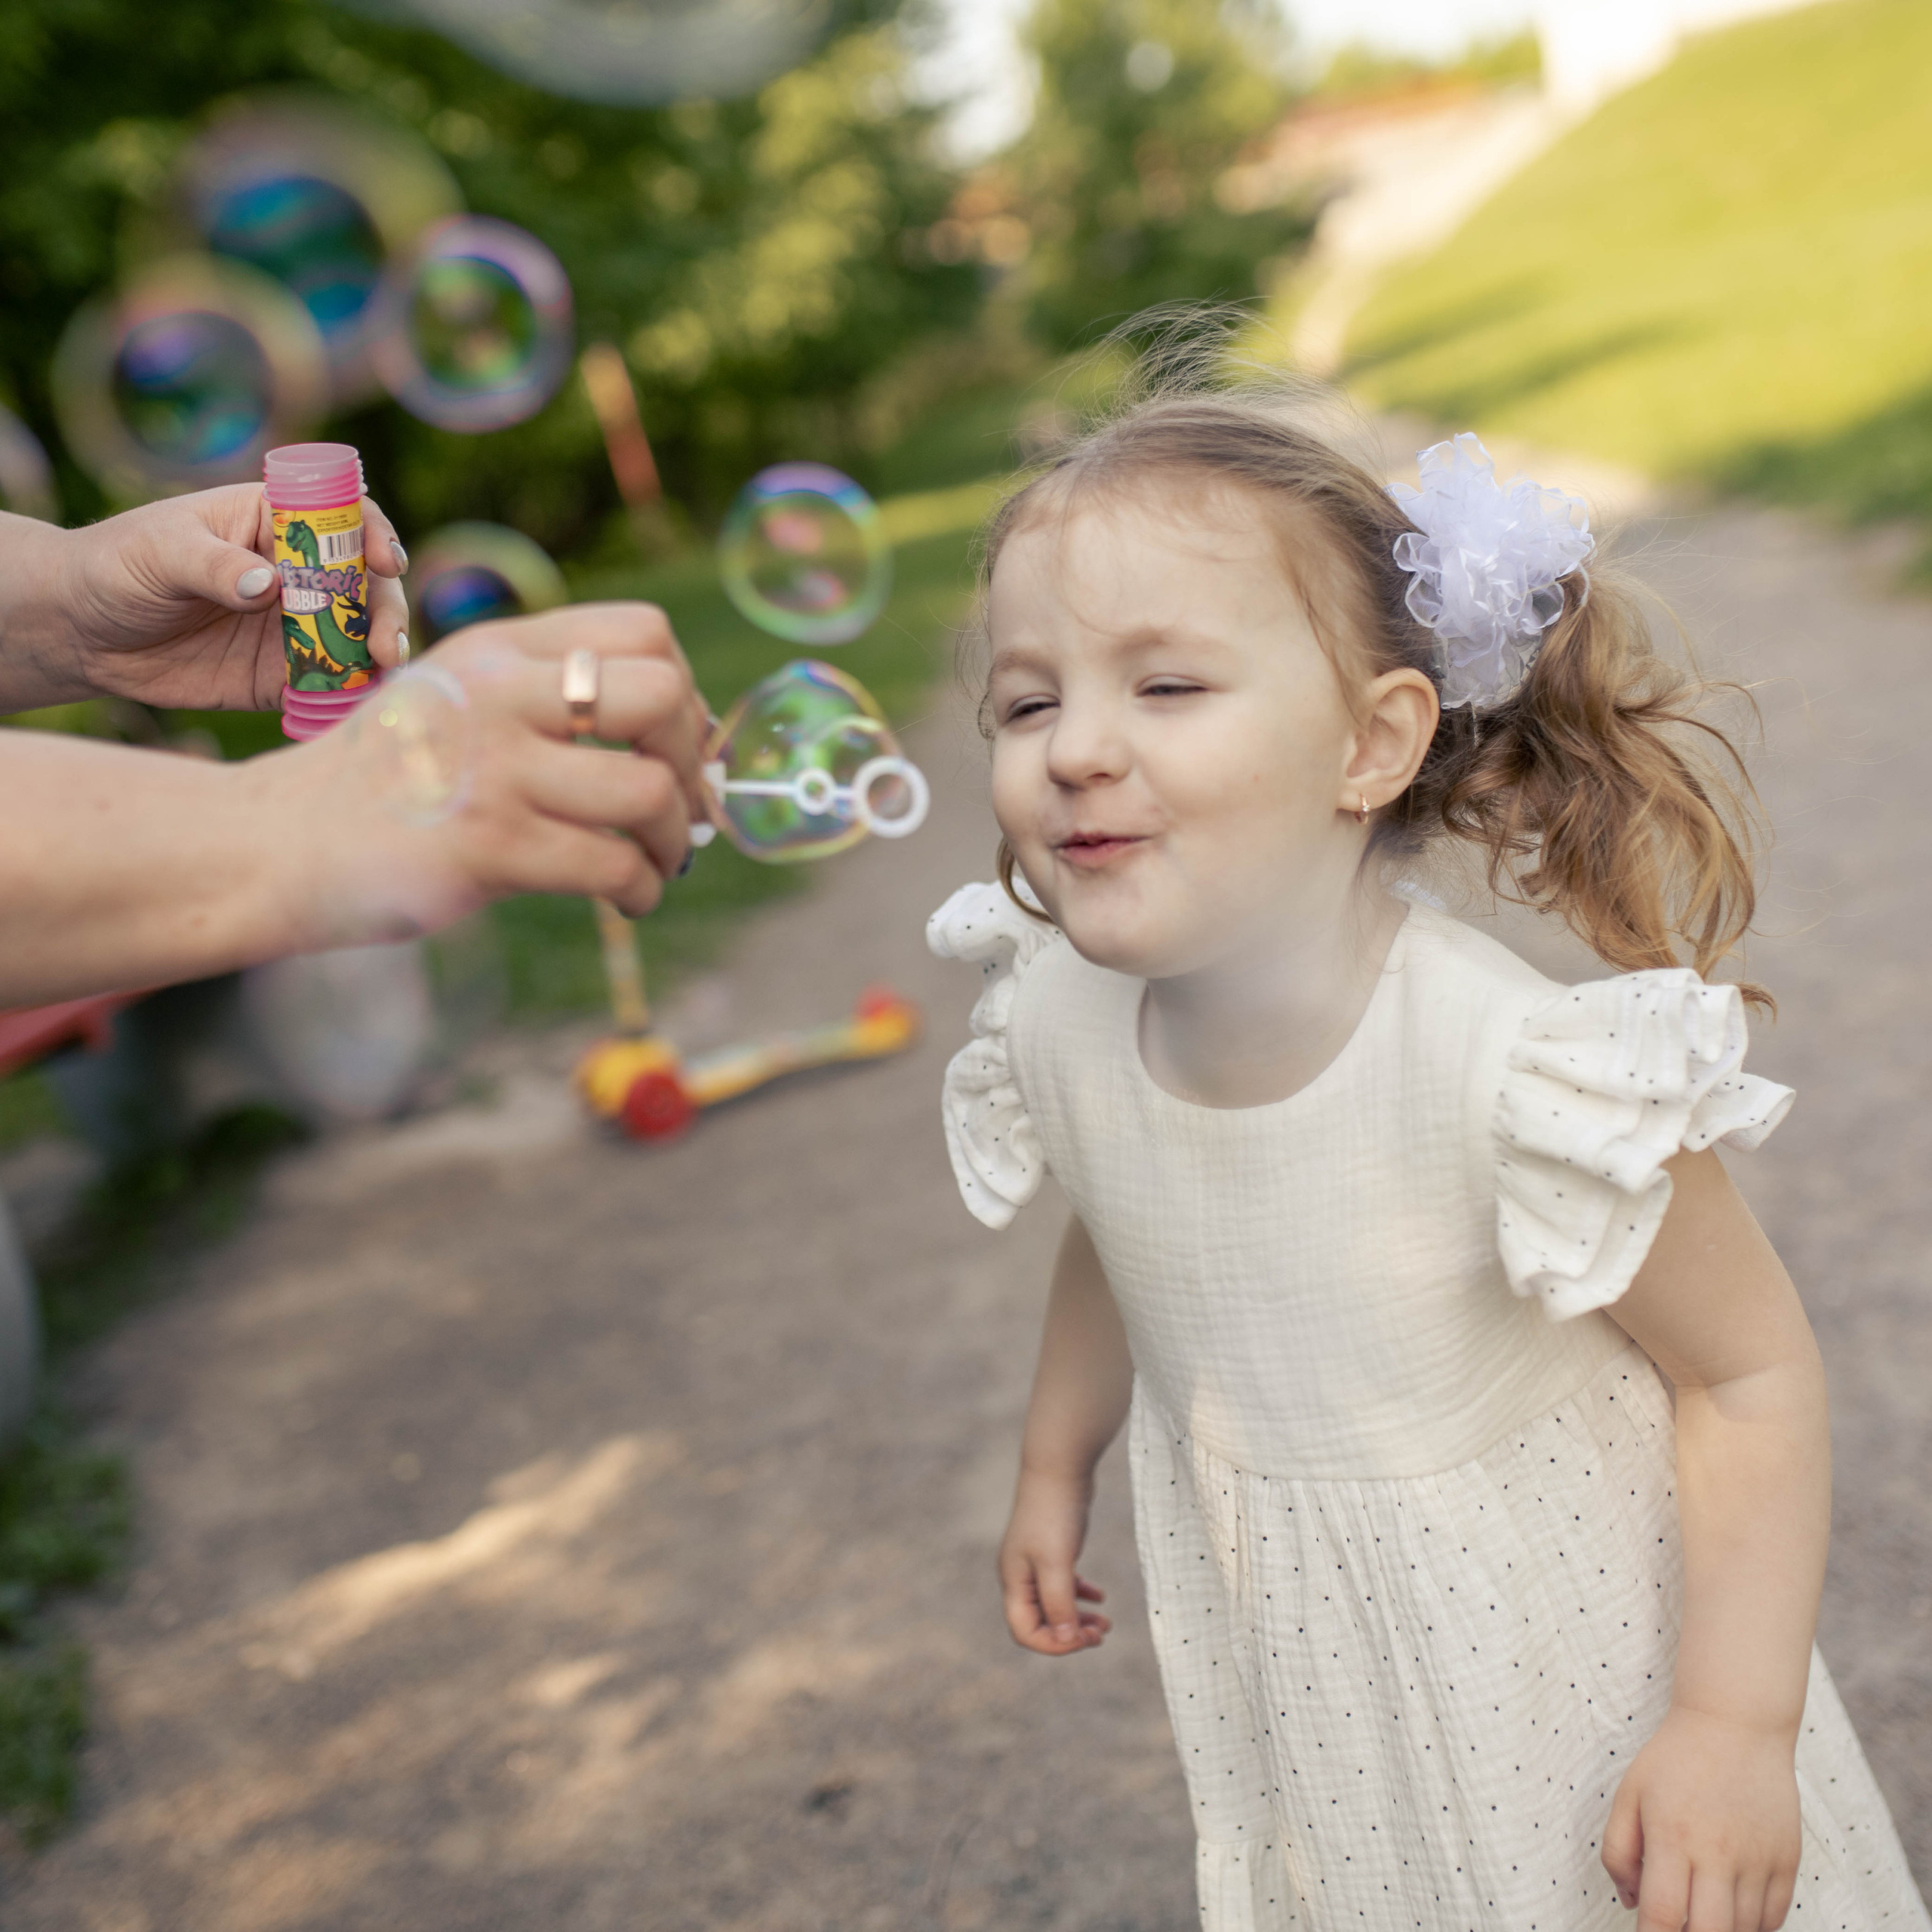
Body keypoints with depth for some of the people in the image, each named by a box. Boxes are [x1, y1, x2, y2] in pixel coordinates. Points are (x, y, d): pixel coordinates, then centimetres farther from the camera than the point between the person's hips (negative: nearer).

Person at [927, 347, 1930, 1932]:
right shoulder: (1056, 1025, -16)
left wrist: (1737, 1724, -20)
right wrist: (1055, 1466, 19)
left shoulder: (1519, 1071, -32)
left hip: (1549, 1635, -4)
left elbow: (1753, 1369, -20)